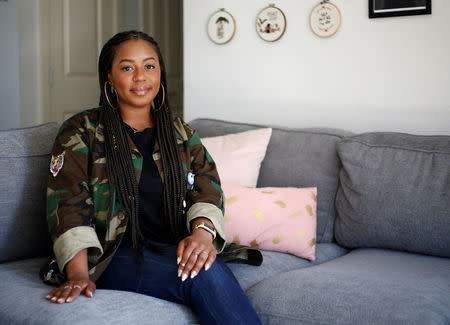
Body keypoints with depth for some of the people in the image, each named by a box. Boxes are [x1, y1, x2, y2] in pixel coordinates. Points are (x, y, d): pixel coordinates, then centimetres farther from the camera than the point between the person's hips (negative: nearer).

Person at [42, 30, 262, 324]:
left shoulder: (182, 134, 17)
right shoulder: (81, 132, 5)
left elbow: (207, 189, 5)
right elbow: (68, 203, -6)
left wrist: (203, 231, -20)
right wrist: (78, 275, -22)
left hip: (175, 250, 4)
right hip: (114, 254, -3)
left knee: (211, 267, -32)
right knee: (205, 276, -30)